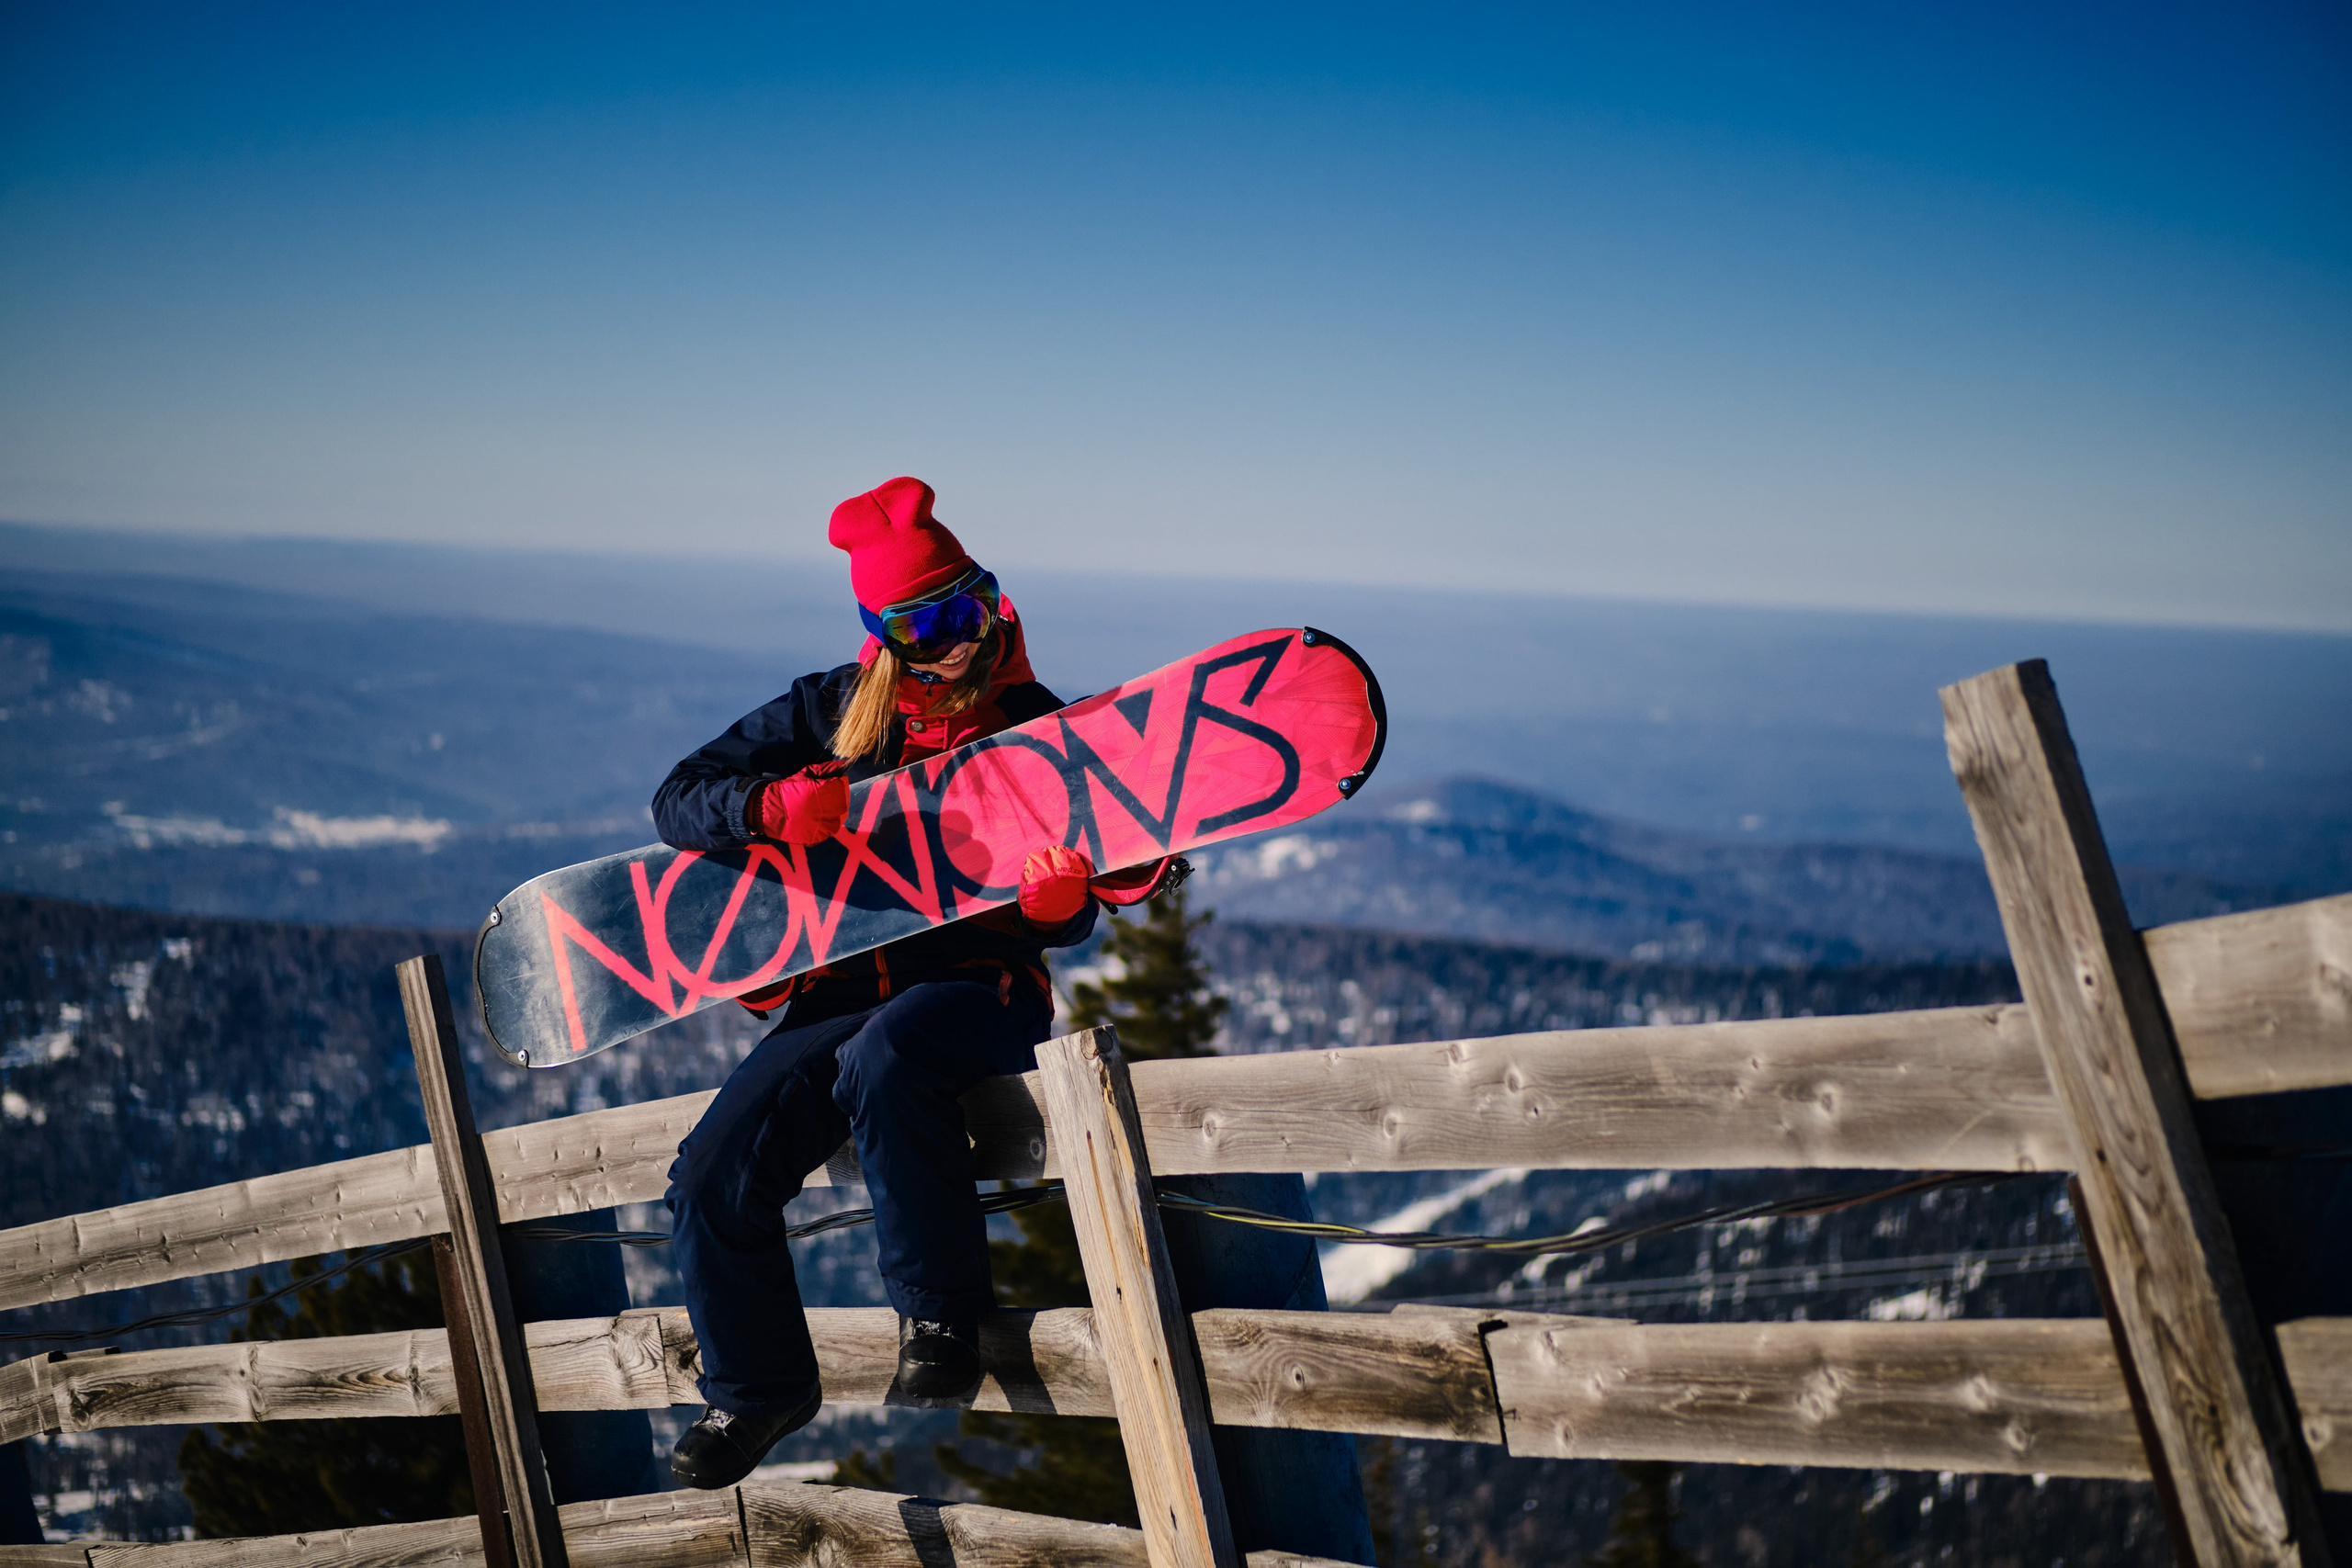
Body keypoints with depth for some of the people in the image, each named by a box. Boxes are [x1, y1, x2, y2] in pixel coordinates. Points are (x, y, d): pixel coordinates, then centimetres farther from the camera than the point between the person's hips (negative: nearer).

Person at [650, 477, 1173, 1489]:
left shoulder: (1032, 723, 0)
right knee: (712, 1182, -13)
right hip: (840, 991, 3)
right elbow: (679, 802, 1)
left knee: (884, 1060, -39)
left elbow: (1066, 920, -1)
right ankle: (758, 1389, 12)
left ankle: (941, 1312, -22)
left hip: (976, 989, -3)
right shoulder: (830, 712, 4)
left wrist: (1056, 906, -26)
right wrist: (769, 806, -20)